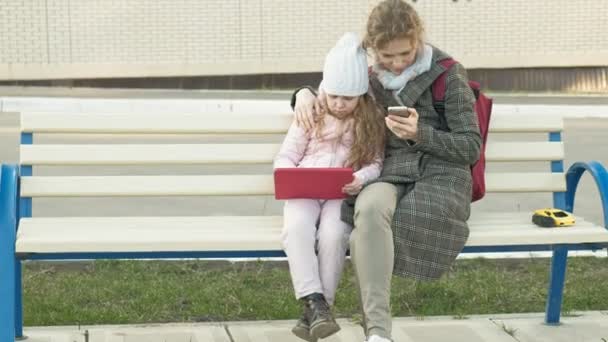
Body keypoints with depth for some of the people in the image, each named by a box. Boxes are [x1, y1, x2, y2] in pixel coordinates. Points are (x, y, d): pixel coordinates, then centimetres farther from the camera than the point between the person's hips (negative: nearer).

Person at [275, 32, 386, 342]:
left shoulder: (371, 122, 8)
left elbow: (377, 163, 3)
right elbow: (285, 158, 11)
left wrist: (361, 178, -19)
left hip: (343, 193, -1)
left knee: (333, 234, -34)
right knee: (296, 228, -33)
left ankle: (316, 309, -25)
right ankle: (315, 302, -36)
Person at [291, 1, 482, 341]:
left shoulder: (447, 74, 2)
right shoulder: (371, 79, 14)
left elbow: (472, 147, 1)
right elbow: (331, 93, 32)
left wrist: (420, 134, -15)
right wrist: (306, 92, 7)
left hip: (439, 176, -3)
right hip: (391, 175, 3)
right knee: (370, 207, -37)